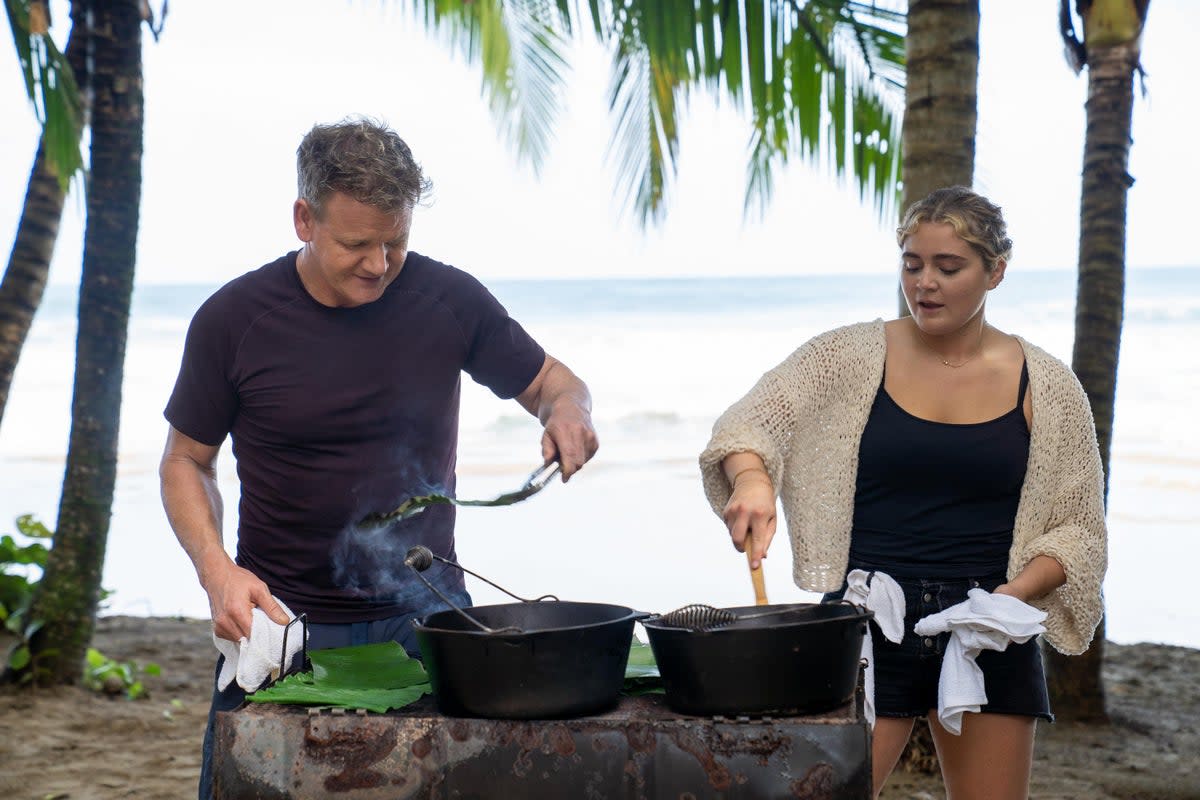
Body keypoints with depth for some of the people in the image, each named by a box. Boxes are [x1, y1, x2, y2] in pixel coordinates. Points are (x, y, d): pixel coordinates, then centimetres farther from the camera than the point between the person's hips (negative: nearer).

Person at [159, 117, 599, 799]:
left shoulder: (451, 300, -5)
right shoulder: (233, 320, -7)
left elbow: (549, 380, 10)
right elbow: (186, 462, 4)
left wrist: (568, 412, -15)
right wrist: (216, 569, -13)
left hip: (424, 616, 1)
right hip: (280, 618, -1)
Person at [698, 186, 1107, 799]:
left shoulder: (1047, 388, 3)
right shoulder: (850, 357, 1)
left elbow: (1078, 529, 7)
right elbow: (746, 424, -6)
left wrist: (1017, 592, -12)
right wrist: (751, 478, -29)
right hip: (866, 625, -1)